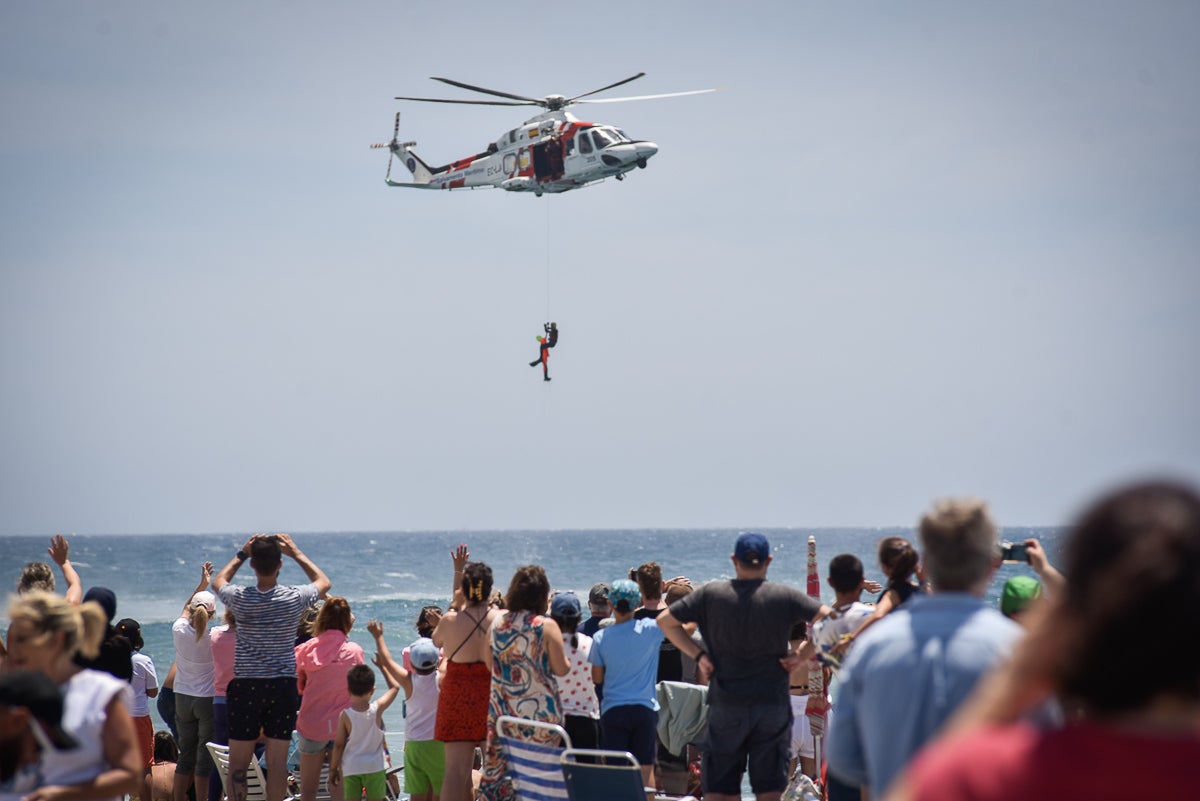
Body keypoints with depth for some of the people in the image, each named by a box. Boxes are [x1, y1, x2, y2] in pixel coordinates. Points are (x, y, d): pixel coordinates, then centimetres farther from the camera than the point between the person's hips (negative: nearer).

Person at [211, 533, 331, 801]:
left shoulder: (240, 598, -8)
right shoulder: (294, 598, -8)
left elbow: (218, 581, 17)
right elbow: (323, 582, 15)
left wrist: (242, 554, 20)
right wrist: (296, 553, 19)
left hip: (245, 687, 0)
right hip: (283, 687, 0)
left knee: (238, 762, 5)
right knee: (278, 762, 4)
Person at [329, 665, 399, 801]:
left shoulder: (345, 715, -11)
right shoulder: (377, 709, -10)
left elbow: (338, 745, -5)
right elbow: (394, 687, 5)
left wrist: (333, 768, 6)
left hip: (351, 768, 0)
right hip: (375, 767, 0)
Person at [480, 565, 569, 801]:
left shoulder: (497, 621, 3)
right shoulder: (546, 626, -11)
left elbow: (489, 661, 13)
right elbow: (561, 669, -10)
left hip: (501, 709, 4)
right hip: (539, 709, -4)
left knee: (499, 768, 8)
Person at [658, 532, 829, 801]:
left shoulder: (710, 593, 0)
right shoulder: (785, 596, -3)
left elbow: (665, 620, 1)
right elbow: (827, 618, -11)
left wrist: (698, 655, 2)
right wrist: (802, 655, -4)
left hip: (725, 705, 0)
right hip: (773, 705, 0)